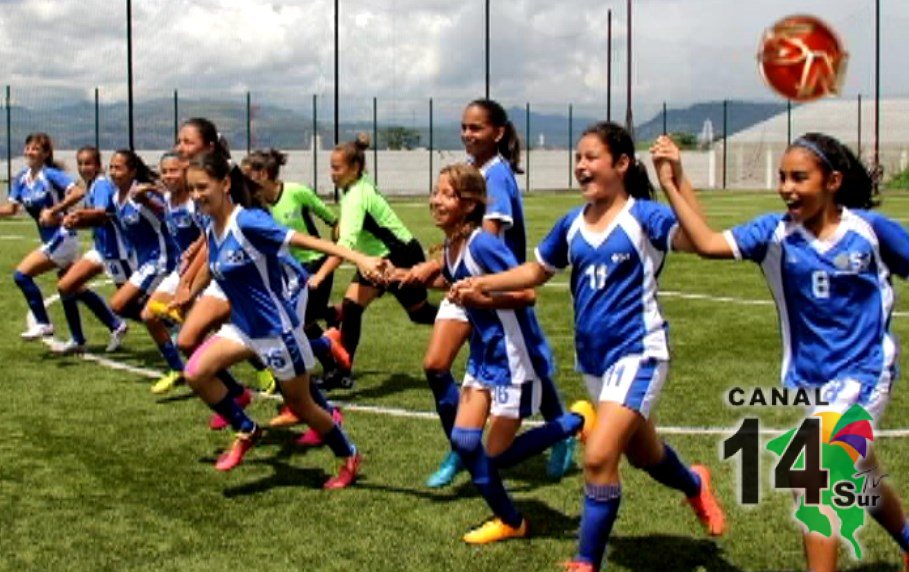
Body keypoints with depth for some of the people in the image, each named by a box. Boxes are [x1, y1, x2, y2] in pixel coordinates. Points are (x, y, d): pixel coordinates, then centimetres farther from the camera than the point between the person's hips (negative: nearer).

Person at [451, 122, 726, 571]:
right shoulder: (572, 224, 3)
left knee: (599, 457, -17)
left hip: (637, 352, -7)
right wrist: (482, 283, 8)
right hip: (592, 356, 7)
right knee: (642, 454, 23)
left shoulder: (643, 215, -13)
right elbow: (537, 271, 18)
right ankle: (694, 485, 56)